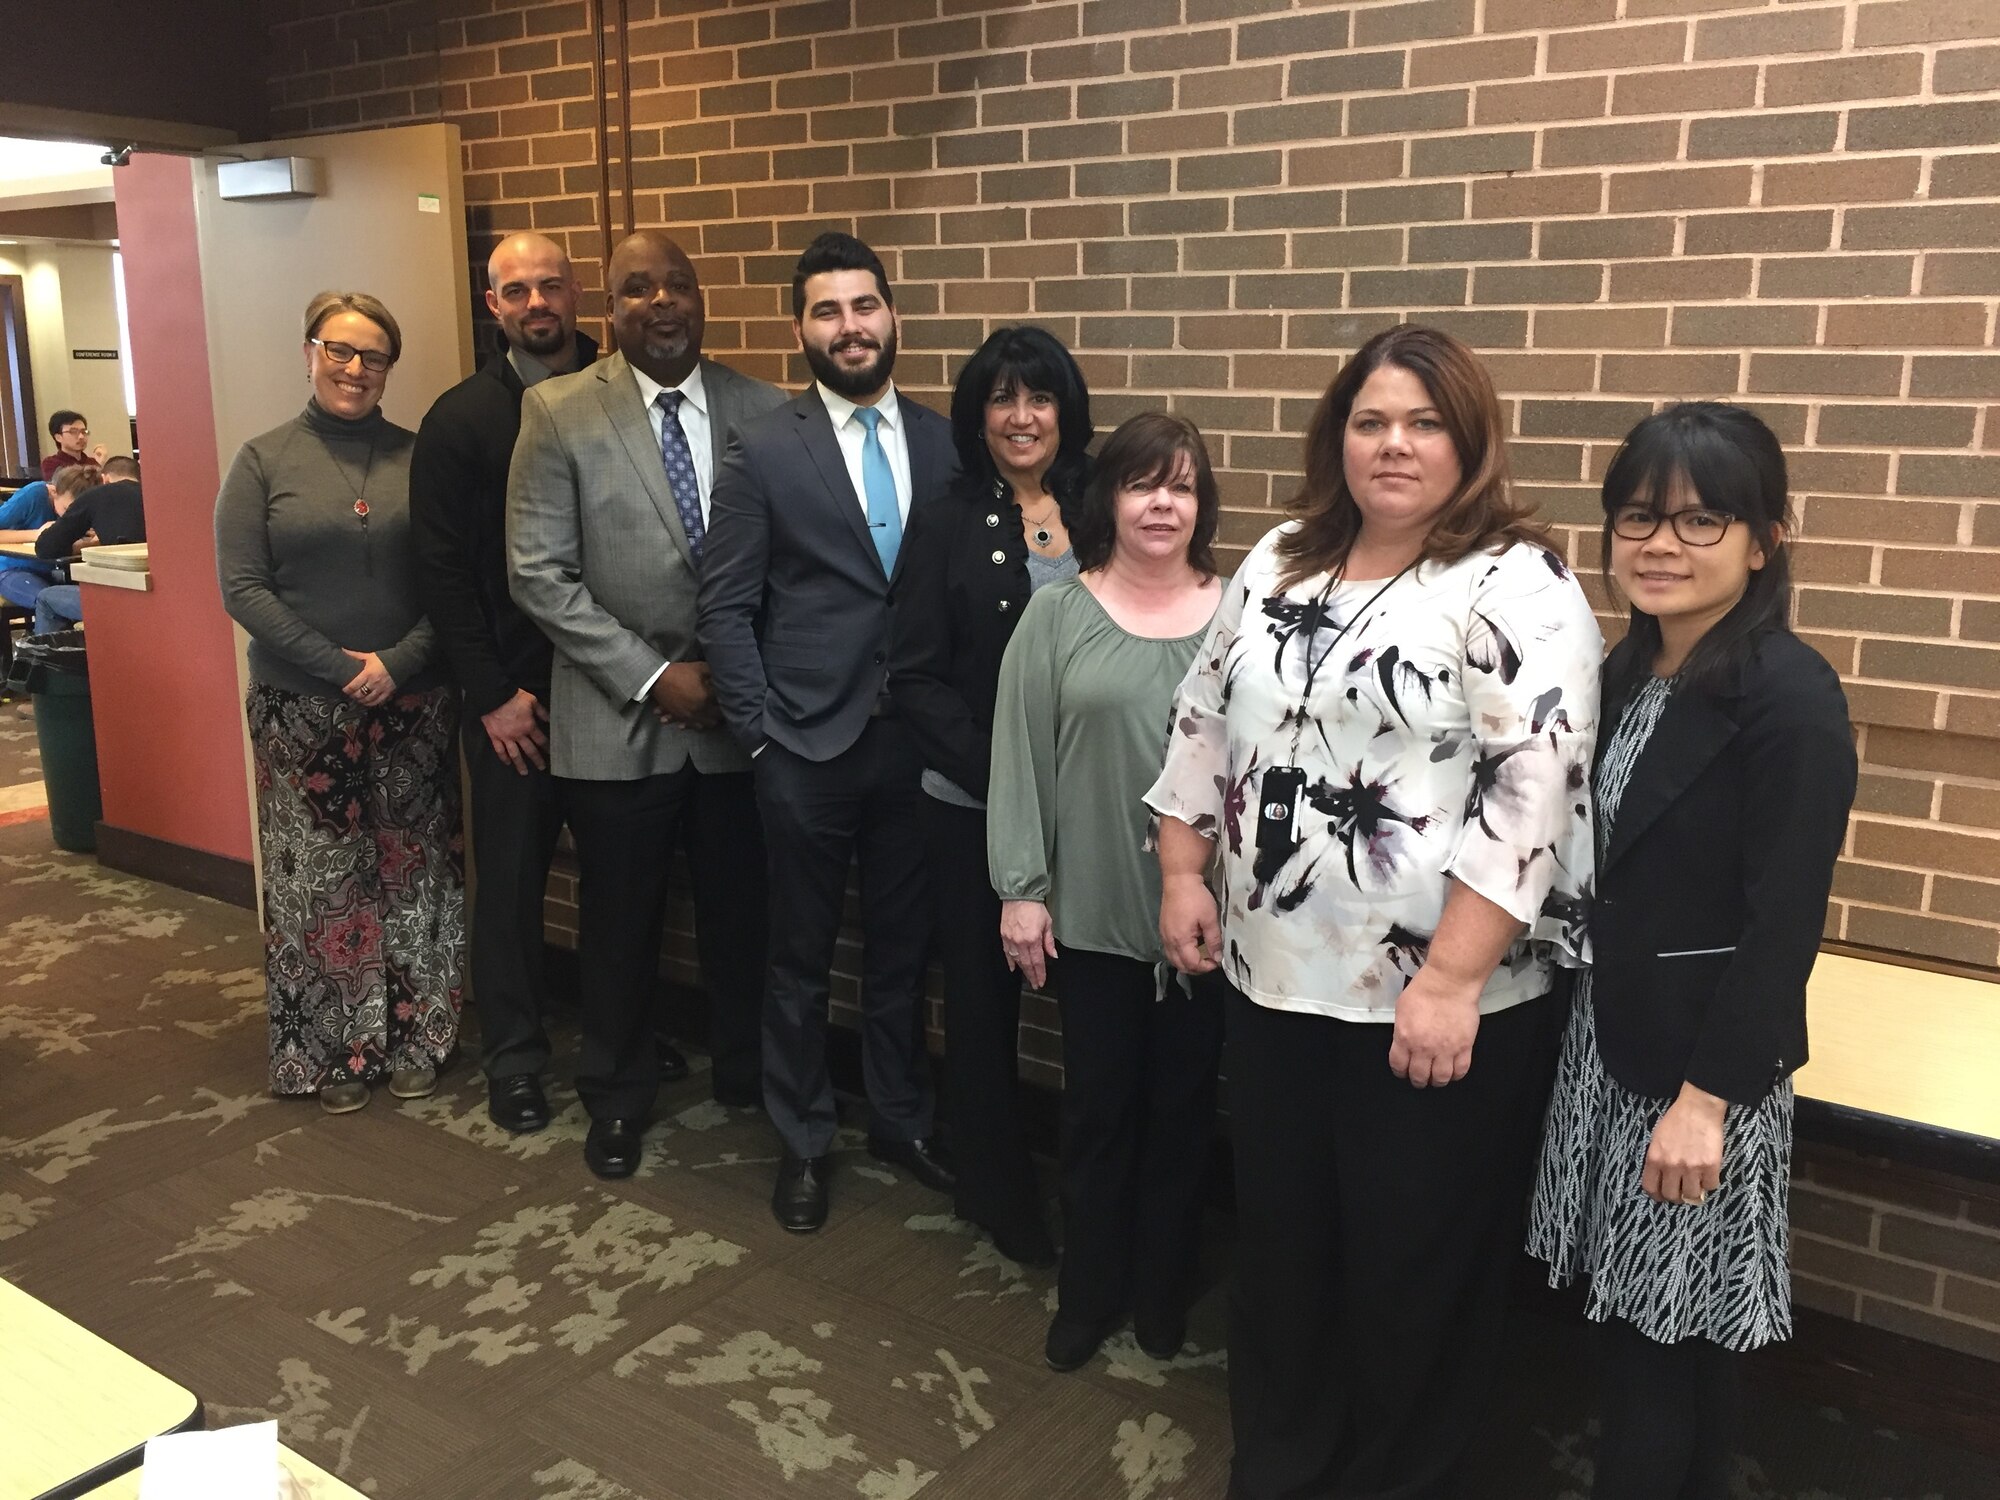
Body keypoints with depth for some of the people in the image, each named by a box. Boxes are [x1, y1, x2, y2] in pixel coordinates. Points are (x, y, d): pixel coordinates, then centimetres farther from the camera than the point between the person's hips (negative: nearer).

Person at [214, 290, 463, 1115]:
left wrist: (400, 662, -12)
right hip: (302, 708, -1)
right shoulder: (264, 459, 0)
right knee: (320, 882, 6)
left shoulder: (418, 456, 3)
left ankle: (413, 1038, 23)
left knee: (415, 872, 7)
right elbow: (242, 587, -5)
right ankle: (335, 1050, 21)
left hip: (411, 703, 1)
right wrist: (340, 668, -13)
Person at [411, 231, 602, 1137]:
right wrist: (493, 694, -9)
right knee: (510, 874, 7)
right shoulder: (460, 419, -1)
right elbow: (441, 570, -4)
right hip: (512, 693, -1)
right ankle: (513, 1054, 23)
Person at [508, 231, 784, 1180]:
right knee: (619, 922, 13)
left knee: (741, 913, 13)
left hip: (740, 715, 1)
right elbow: (540, 575, -8)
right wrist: (653, 676, -13)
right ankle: (617, 1094, 34)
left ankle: (747, 1076, 36)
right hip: (619, 720, -1)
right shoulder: (559, 414, -5)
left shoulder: (764, 410, -1)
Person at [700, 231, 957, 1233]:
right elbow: (726, 609, -4)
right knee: (801, 957, 11)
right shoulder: (764, 450, -5)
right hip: (807, 747, -2)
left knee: (902, 947, 16)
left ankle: (900, 1120, 35)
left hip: (916, 744, 3)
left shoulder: (942, 443, 4)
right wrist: (757, 733, -8)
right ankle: (802, 1141, 30)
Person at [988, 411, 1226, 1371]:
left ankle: (1163, 1297, 34)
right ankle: (1088, 1295, 32)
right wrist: (1021, 889, -5)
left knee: (1182, 1108, 14)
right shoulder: (1057, 616, -1)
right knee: (1098, 1106, 12)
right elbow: (1020, 758, -2)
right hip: (1091, 912, 0)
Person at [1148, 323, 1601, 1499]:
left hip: (1439, 1000, -6)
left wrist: (1453, 979, -22)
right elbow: (1205, 720, 13)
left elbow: (1531, 792, -20)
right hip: (1276, 976, 6)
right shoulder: (1279, 564, 8)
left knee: (1412, 1269, 10)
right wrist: (1184, 875, 7)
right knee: (1280, 1241, 19)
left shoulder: (1518, 588, -13)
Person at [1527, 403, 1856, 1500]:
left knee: (1674, 1339, 6)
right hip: (1607, 1039, 7)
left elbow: (1784, 922, -19)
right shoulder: (1627, 674, 8)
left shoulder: (1790, 698, -16)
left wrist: (1707, 1097, -19)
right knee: (1633, 1317, 17)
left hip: (1704, 1060, -7)